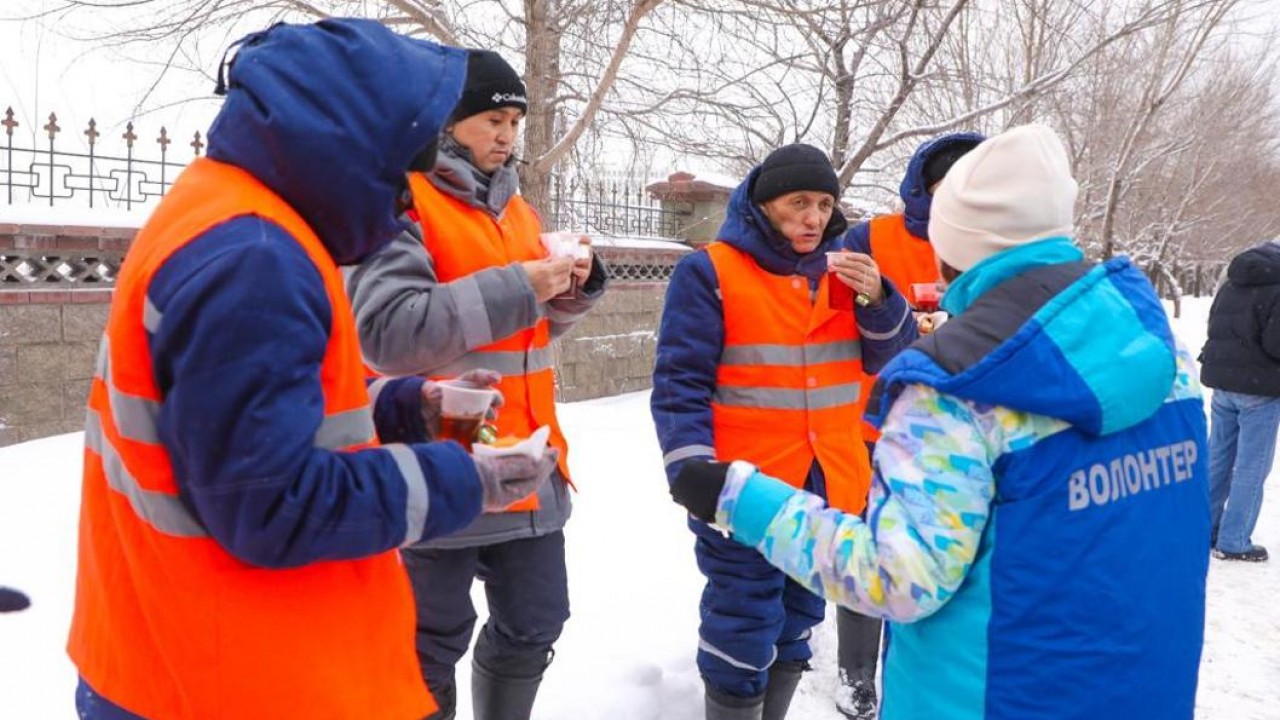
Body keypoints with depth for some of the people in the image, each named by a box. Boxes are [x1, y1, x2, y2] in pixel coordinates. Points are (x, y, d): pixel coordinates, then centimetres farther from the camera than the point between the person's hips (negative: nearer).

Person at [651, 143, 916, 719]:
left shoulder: (840, 270, 9)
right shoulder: (710, 272, -8)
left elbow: (892, 354, 9)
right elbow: (680, 381, -12)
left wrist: (877, 299, -10)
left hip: (829, 489, 6)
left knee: (797, 627, 20)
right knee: (743, 633, -1)